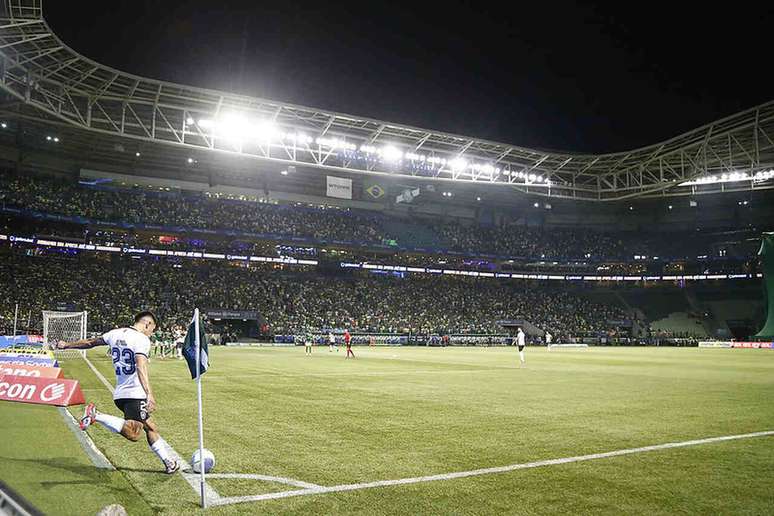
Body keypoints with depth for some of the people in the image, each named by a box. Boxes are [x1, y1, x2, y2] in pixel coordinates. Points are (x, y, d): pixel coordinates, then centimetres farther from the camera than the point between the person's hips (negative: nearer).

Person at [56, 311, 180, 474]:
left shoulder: (115, 334, 12)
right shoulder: (142, 339, -11)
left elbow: (90, 342, 26)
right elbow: (141, 367, -26)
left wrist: (67, 345, 43)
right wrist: (149, 394, -34)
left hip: (120, 394, 10)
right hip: (135, 394, -10)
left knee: (150, 427, 14)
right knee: (133, 434, -20)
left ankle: (169, 462, 15)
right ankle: (96, 415, -19)